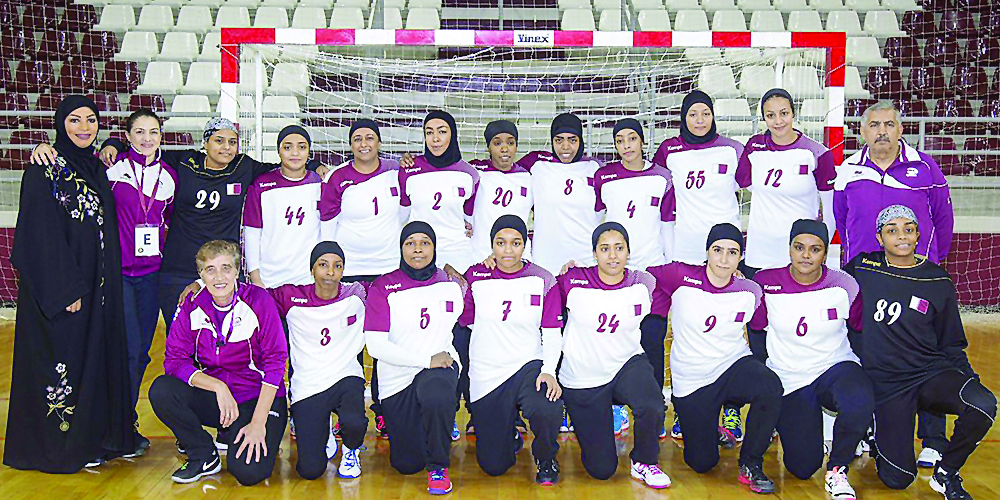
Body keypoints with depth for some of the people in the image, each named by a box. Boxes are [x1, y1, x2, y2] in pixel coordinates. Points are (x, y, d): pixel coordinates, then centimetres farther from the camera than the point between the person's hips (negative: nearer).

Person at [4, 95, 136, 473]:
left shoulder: (97, 169, 13)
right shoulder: (44, 171, -9)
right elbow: (42, 235, -16)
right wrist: (67, 289, -19)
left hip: (98, 286, 7)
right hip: (58, 287, -7)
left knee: (99, 354, 12)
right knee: (62, 359, 0)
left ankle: (99, 436, 23)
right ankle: (62, 446, 13)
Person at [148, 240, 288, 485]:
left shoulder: (259, 301, -13)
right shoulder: (192, 305, -2)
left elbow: (274, 363, -14)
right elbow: (175, 359, -6)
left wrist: (258, 423, -18)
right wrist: (218, 386, -21)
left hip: (257, 398, -4)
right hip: (212, 396, 4)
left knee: (248, 472, -25)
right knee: (161, 390, -23)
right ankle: (205, 456, 1)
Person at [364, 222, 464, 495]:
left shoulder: (451, 283, 0)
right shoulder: (383, 287, -8)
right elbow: (375, 345, -15)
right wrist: (426, 359, -19)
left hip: (441, 367, 0)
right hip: (396, 378, 0)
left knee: (436, 397, -39)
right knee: (407, 465, 6)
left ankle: (438, 466, -12)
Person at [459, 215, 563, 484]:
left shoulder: (542, 279, -1)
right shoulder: (476, 276, 0)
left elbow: (553, 333, -3)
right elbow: (464, 319, 9)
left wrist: (549, 370, -17)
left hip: (529, 366, -1)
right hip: (486, 376, 1)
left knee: (547, 412, -36)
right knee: (493, 466, 1)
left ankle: (545, 458, 1)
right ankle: (511, 436, 38)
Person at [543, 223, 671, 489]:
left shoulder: (643, 283, -10)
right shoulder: (573, 282, -16)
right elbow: (550, 326, -8)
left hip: (628, 365, 1)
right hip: (582, 379, -1)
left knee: (653, 407, -34)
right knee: (601, 469, 2)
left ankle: (644, 463, 0)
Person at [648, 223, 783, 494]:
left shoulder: (749, 291, -7)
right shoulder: (681, 277, -14)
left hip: (734, 366, 1)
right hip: (691, 381, -1)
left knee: (770, 387, -34)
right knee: (702, 463, 1)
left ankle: (750, 464, -10)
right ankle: (707, 429, 40)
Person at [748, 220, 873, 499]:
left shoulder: (844, 285, -7)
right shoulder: (766, 283, -10)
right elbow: (756, 332, 1)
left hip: (836, 368, 0)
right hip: (788, 380, 0)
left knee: (861, 404, -36)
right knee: (802, 468, -7)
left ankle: (838, 469, -6)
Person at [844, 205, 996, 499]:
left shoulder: (939, 282, 3)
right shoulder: (861, 270, -2)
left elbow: (952, 344, 11)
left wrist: (968, 379, -3)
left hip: (931, 372, 2)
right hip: (885, 383, -1)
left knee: (984, 405, -31)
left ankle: (945, 474, -4)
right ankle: (877, 436, 27)